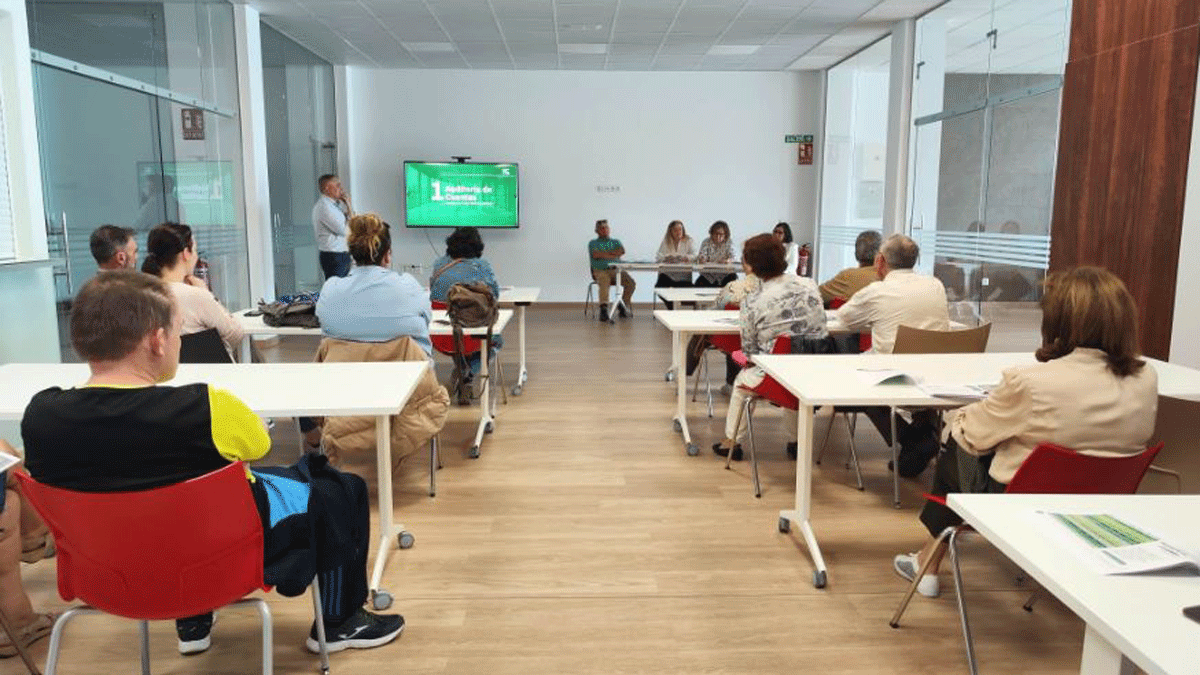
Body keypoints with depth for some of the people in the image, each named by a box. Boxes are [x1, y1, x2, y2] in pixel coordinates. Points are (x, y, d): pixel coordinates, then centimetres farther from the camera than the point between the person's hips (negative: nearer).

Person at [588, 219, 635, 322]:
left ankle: (623, 306, -9)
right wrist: (613, 255, -1)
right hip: (601, 270, -3)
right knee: (604, 283, -38)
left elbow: (622, 251, 4)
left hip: (616, 270, 3)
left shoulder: (616, 242, 27)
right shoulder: (593, 243, 19)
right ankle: (604, 308, -45)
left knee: (631, 283, -24)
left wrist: (604, 254, -5)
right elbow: (595, 255, -3)